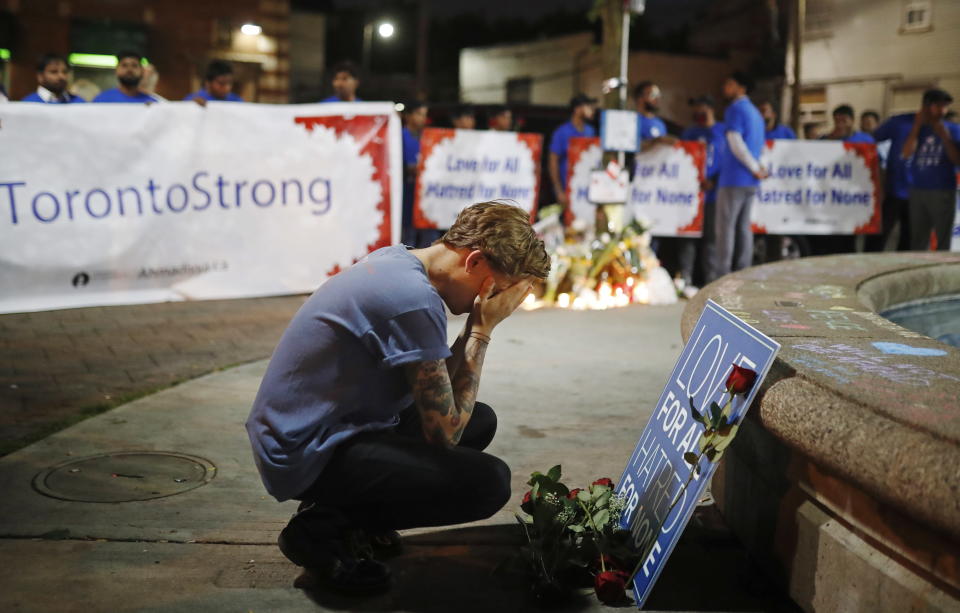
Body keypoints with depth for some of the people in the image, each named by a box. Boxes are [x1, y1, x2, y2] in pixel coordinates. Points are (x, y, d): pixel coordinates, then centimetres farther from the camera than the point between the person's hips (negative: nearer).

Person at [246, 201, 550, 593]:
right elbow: (445, 433, -17)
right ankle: (323, 529, -6)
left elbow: (439, 388, 11)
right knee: (488, 482, -21)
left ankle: (342, 509, 12)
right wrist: (482, 331, -12)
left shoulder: (395, 262, 6)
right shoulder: (415, 299, -24)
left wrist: (477, 327, -1)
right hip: (310, 456, -10)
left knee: (480, 421, 15)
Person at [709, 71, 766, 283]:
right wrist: (756, 167, 11)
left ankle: (719, 277, -10)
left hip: (733, 178, -8)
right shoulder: (755, 112, 21)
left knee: (725, 226, -8)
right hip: (750, 181, 8)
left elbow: (736, 143, -15)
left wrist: (755, 167, -9)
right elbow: (760, 146, 21)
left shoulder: (735, 109, -7)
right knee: (743, 227, 8)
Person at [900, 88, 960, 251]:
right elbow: (906, 154, -7)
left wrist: (945, 136, -11)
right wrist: (917, 126, -6)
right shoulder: (916, 128, 8)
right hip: (917, 191, 2)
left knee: (943, 240, 0)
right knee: (918, 243, 6)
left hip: (943, 191, -2)